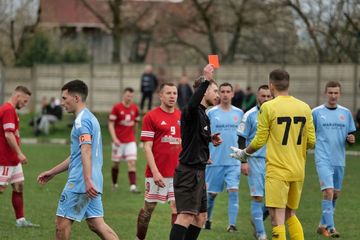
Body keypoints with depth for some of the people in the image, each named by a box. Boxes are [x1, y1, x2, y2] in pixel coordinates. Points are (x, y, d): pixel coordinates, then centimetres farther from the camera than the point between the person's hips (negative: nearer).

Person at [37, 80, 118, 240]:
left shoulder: (82, 120, -10)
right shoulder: (90, 118, 21)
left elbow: (86, 151, -24)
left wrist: (87, 180, -34)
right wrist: (52, 172, 30)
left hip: (80, 183, -10)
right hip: (91, 184, 10)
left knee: (62, 222, -2)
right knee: (96, 224, 5)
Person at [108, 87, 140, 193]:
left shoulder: (135, 108, 3)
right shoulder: (117, 107, -8)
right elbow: (111, 124, -9)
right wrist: (114, 138, -19)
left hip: (131, 141, 2)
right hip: (118, 141, -2)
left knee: (132, 162, -10)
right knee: (116, 163, 7)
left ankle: (133, 186, -16)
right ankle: (114, 184, 26)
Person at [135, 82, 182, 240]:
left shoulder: (182, 117, 9)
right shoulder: (151, 117, -5)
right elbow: (147, 147, -9)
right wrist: (155, 172, -17)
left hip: (177, 173, 3)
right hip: (157, 173, -3)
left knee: (177, 208, -4)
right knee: (148, 208, 8)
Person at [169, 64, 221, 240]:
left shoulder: (203, 115, 16)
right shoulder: (192, 112, -13)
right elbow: (192, 103, -39)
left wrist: (211, 139, 13)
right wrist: (206, 81, -44)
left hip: (198, 172, 10)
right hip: (189, 171, -10)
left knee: (200, 216, 15)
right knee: (186, 216, -18)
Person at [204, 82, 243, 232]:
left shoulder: (239, 113, 8)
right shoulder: (211, 113, 1)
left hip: (233, 161, 1)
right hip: (215, 160, -1)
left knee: (233, 191, -11)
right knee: (212, 193, 6)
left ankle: (232, 224, -10)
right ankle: (207, 219, 27)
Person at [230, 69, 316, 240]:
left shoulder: (268, 107, -9)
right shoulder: (304, 107, 5)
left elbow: (259, 141, -7)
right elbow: (311, 141, 6)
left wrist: (244, 154, 12)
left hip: (277, 170, -5)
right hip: (298, 170, 5)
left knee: (277, 218, -5)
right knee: (291, 215, 19)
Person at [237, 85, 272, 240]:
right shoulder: (250, 115, -3)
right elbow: (241, 139, -3)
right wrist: (243, 161, -10)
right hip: (255, 160, -3)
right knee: (257, 196, -4)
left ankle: (257, 219, 23)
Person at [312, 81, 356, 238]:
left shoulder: (346, 113, 10)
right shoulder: (316, 112, 0)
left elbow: (351, 135, 14)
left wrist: (351, 139, -8)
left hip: (339, 160, 4)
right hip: (323, 159, -4)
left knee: (335, 194, 11)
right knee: (328, 191, -17)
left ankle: (323, 225, 26)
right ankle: (330, 228, -16)